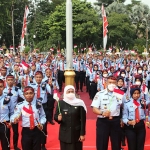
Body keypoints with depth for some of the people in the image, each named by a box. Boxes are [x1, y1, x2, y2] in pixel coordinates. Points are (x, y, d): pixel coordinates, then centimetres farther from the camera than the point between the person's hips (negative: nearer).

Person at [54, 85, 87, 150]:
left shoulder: (79, 103, -6)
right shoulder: (61, 103, -3)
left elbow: (83, 120, -3)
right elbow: (55, 116, 4)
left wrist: (82, 134, -5)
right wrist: (58, 118, -19)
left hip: (76, 133, -1)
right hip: (64, 134, 1)